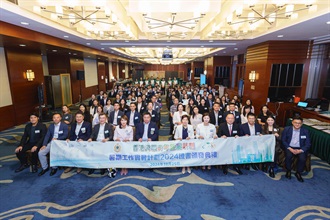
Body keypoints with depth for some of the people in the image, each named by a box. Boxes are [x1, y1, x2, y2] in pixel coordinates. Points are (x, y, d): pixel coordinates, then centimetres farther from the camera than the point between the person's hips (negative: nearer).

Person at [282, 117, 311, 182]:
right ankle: (288, 171, -4)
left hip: (300, 148, 1)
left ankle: (298, 173, 1)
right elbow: (283, 141, -2)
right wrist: (290, 149, -16)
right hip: (289, 147, -1)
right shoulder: (286, 129, -3)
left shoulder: (305, 131, -1)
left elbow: (308, 144, -1)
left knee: (302, 158, -27)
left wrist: (300, 150, -19)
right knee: (288, 156, -30)